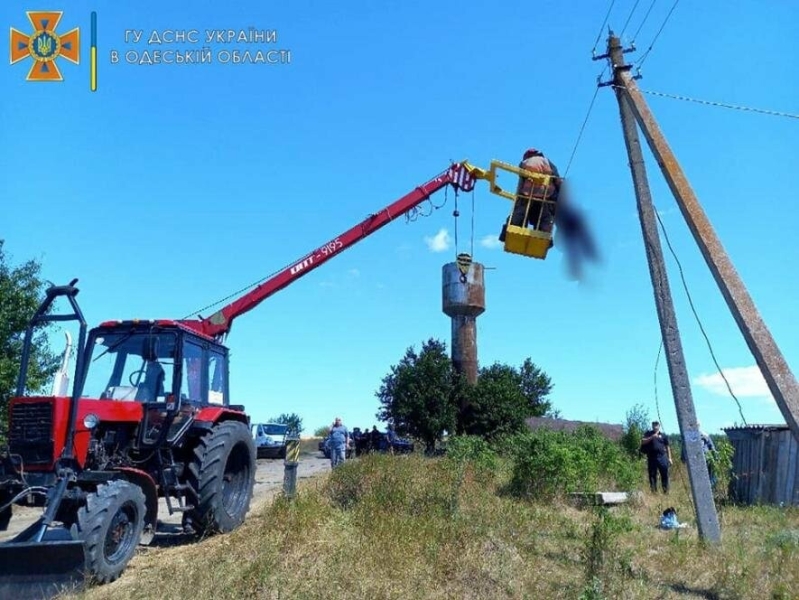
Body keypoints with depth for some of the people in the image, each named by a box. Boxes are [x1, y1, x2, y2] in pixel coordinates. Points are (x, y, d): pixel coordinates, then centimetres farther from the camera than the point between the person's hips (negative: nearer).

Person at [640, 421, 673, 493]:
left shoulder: (663, 435, 12)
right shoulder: (648, 434, 10)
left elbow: (667, 447, 13)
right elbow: (643, 442, -3)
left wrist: (669, 458, 8)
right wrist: (652, 437, -13)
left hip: (662, 457, 0)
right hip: (651, 457, 0)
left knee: (665, 474, -2)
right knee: (652, 475, 2)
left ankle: (666, 491, 6)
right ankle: (654, 491, 9)